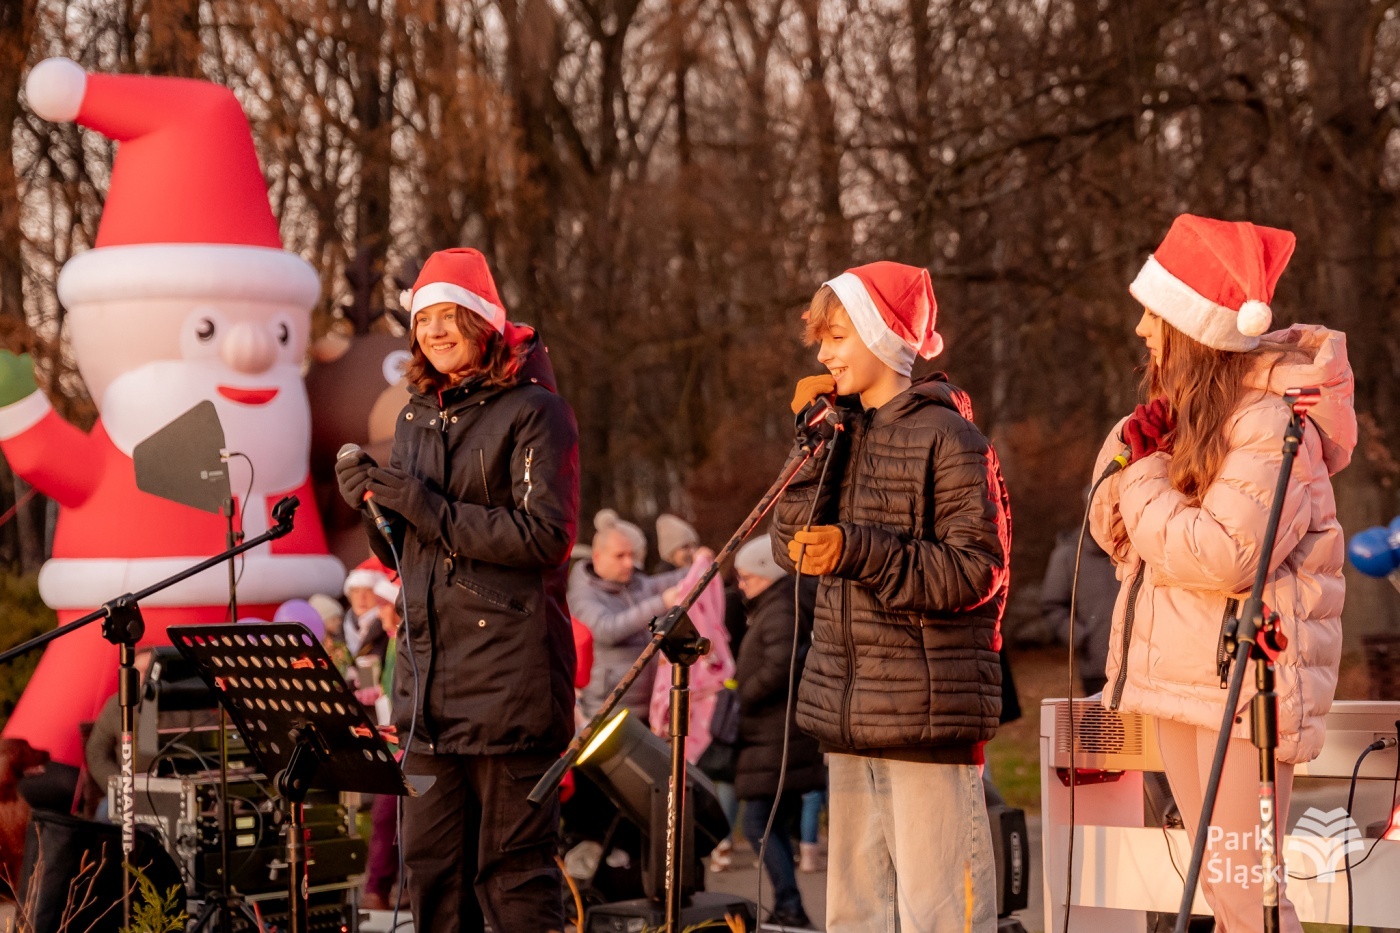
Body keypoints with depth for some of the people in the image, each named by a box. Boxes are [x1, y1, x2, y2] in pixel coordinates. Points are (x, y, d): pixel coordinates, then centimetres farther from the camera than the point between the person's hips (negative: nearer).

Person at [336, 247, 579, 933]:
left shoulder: (533, 411, -4)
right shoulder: (416, 417, 17)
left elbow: (545, 535, -15)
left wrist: (430, 510, -16)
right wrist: (373, 508, 0)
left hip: (508, 666, -7)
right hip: (428, 665, 7)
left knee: (515, 863, -3)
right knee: (430, 863, 8)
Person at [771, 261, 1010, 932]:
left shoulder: (946, 438, -8)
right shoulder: (844, 434, 15)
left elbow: (977, 571, -14)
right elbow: (792, 544, 6)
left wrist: (858, 550, -21)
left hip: (928, 711, -8)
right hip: (847, 711, 8)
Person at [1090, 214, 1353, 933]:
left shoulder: (1270, 423, -15)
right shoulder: (1184, 407, 13)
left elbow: (1224, 555, -24)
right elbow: (1116, 528, 15)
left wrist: (1146, 475, -12)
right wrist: (1134, 449, -4)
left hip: (1245, 677, -9)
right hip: (1179, 673, 9)